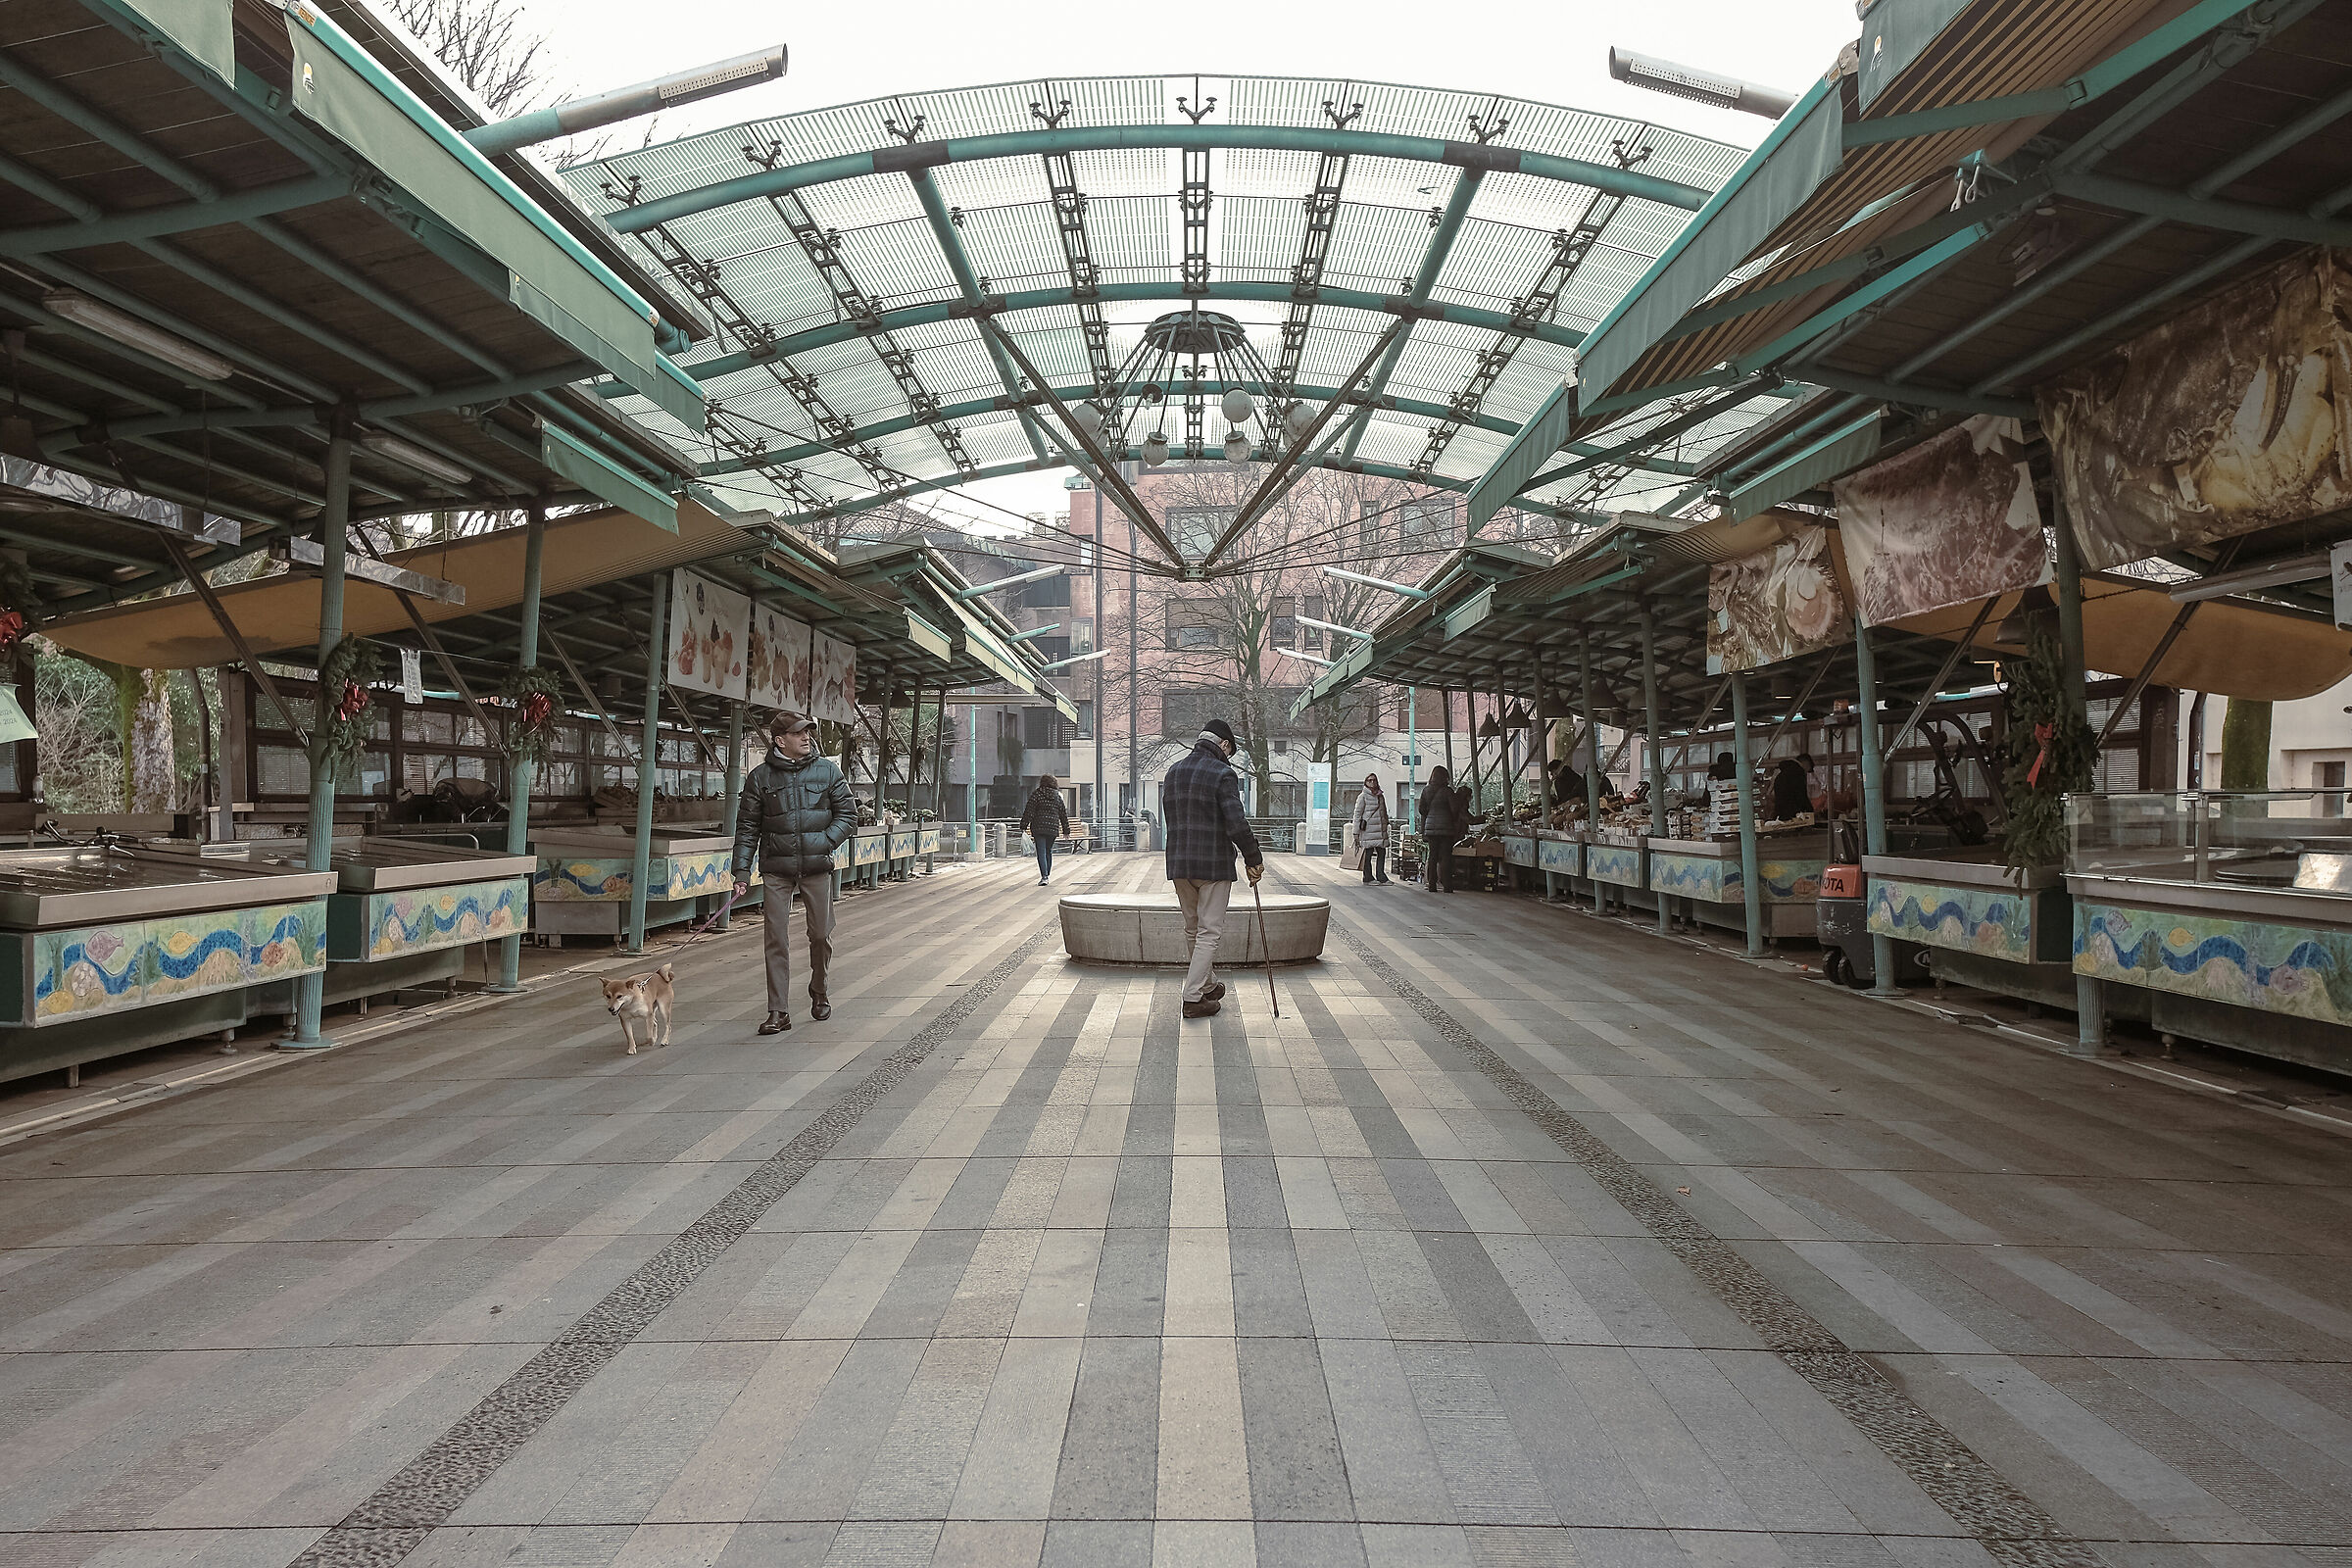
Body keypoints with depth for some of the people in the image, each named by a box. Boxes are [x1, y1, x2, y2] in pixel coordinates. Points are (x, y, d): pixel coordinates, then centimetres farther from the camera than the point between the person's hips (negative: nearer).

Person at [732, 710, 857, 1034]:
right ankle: (779, 1012, 3)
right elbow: (747, 828, 5)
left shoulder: (827, 770, 4)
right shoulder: (760, 777, 3)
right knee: (776, 939, -2)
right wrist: (742, 872, -1)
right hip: (776, 870, -1)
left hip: (817, 868, 1)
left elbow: (847, 815, 6)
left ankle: (818, 993, 31)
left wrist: (824, 843, -10)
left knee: (821, 934, 6)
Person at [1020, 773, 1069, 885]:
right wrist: (1066, 830, 18)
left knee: (1041, 852, -6)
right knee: (1048, 851, 17)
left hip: (1039, 827, -3)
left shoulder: (1036, 793, -1)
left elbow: (1029, 811, -6)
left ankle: (1044, 876, -17)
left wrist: (1024, 826, -2)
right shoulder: (1057, 795, 10)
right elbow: (1063, 814, 13)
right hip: (1053, 828, 4)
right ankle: (1047, 875, 23)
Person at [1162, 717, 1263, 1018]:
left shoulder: (1173, 772, 10)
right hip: (1214, 865, -7)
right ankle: (1193, 998, 2)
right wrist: (1254, 858, -8)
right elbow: (1236, 824, -18)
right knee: (1209, 931, 1)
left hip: (1178, 864, 7)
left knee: (1192, 929, 18)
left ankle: (1208, 986, 32)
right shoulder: (1222, 774, -12)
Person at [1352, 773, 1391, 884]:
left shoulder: (1380, 796, 17)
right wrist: (1356, 834, -8)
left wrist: (1386, 829, 22)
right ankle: (1368, 878, 6)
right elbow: (1357, 815, -4)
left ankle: (1381, 877, 13)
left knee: (1382, 853, 4)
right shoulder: (1363, 797, -2)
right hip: (1368, 830, -6)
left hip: (1380, 830, 6)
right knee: (1368, 854, -1)